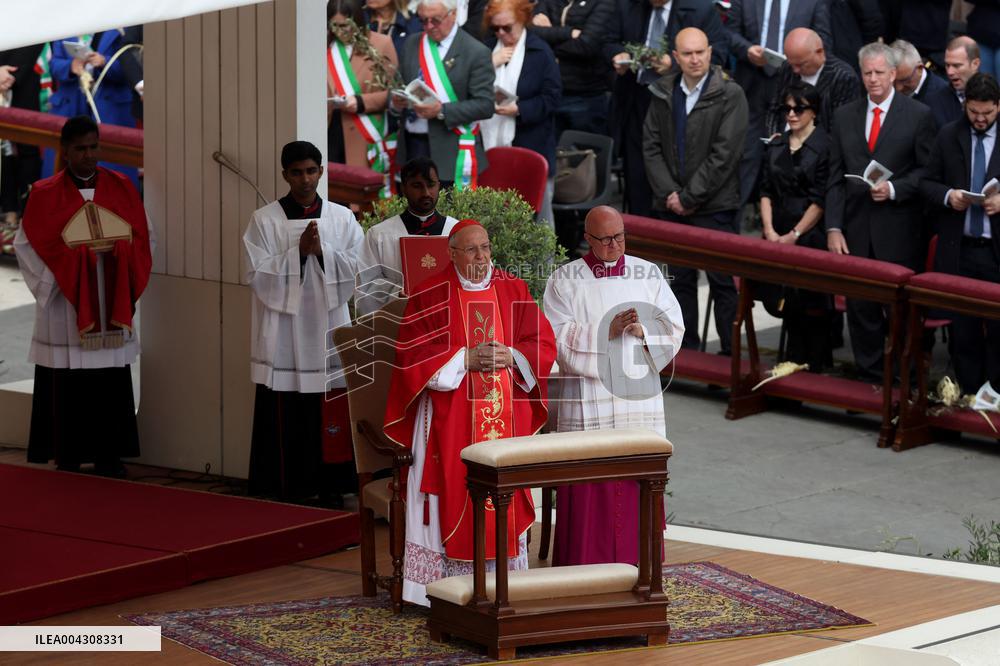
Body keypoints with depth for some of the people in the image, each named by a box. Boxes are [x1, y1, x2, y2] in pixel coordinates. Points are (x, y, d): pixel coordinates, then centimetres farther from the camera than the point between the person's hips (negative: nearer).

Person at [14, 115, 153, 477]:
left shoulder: (121, 188, 8)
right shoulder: (45, 195, 0)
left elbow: (142, 238, 9)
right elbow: (28, 245, -4)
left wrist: (115, 250, -11)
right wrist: (79, 253, -13)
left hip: (111, 307, 3)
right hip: (66, 306, -3)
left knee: (111, 385, 2)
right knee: (67, 389, -4)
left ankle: (108, 455, 9)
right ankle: (68, 458, 3)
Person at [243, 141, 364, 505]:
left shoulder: (342, 219, 8)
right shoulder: (264, 221, 1)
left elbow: (356, 270, 1)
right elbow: (259, 276, -6)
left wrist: (322, 251, -13)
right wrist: (298, 252, -15)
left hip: (329, 331, 2)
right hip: (284, 335, -2)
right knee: (287, 421, -3)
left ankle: (330, 489, 10)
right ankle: (286, 494, 3)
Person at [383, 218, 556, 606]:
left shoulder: (514, 292, 11)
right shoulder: (431, 296, 1)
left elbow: (544, 344, 9)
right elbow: (413, 355, -6)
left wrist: (511, 356, -10)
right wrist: (465, 359, -14)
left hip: (506, 417, 3)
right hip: (451, 420, -3)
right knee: (455, 496, -8)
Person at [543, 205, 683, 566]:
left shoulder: (648, 275, 8)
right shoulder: (565, 280, 1)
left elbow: (673, 328, 5)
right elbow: (560, 337, -8)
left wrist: (642, 330, -15)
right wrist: (606, 331, -19)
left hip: (639, 397, 2)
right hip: (587, 398, -2)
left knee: (638, 484, 3)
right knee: (589, 490, -3)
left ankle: (637, 563, 10)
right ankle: (584, 572, 3)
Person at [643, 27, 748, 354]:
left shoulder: (730, 95, -7)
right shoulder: (663, 93, 8)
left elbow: (725, 154, -12)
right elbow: (651, 146, 7)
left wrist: (689, 197, -12)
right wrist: (669, 194, -5)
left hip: (715, 207, -5)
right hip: (671, 205, 5)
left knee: (722, 282, -3)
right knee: (680, 279, 9)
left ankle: (731, 353, 2)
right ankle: (685, 352, 16)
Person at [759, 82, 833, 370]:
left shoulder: (825, 147, -6)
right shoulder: (775, 147, 13)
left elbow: (820, 201, -9)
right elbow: (766, 191, 10)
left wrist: (794, 235, -11)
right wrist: (769, 230, -3)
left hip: (811, 237, -5)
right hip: (778, 237, 5)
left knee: (811, 305, -4)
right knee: (781, 300, 4)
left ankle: (814, 365, 7)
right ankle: (795, 360, 18)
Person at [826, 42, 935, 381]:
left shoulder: (918, 116, 1)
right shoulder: (844, 116, 11)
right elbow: (835, 178, 10)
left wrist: (894, 189, -15)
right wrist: (833, 228, 2)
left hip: (899, 230, -3)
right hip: (856, 230, 3)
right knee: (860, 308, 4)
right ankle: (869, 379, 12)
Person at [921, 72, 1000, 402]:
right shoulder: (948, 136, 8)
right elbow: (927, 182, 11)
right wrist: (947, 196, -10)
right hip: (958, 250, 2)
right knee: (962, 326, 7)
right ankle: (967, 392, 15)